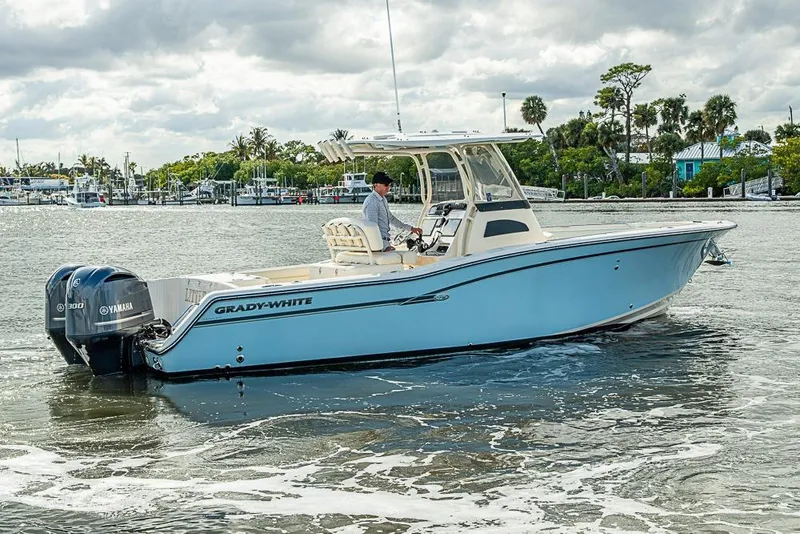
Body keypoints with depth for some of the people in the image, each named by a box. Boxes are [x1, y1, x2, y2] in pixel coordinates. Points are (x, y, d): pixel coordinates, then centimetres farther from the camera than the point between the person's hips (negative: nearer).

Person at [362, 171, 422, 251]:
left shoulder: (383, 200, 18)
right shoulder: (371, 202, -14)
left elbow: (391, 218, 31)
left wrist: (411, 228, 29)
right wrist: (385, 246, -27)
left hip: (384, 241, 10)